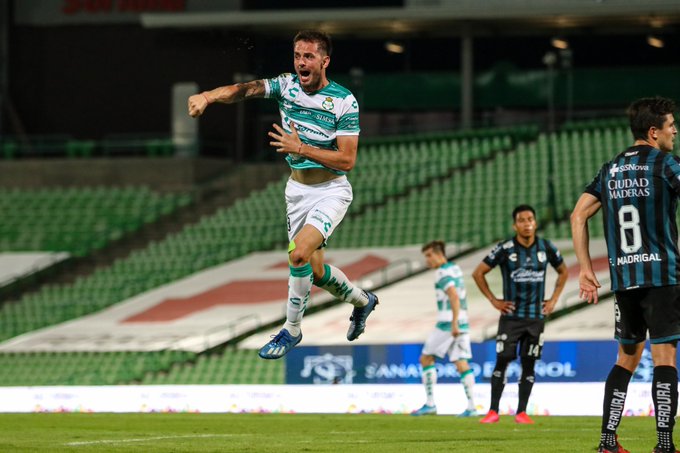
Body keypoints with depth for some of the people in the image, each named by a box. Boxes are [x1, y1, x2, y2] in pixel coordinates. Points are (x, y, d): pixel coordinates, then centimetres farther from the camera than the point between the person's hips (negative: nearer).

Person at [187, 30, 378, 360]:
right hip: (298, 190, 5)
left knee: (299, 253, -25)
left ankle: (292, 329, -8)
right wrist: (208, 96, -39)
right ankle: (362, 300, 42)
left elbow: (347, 160, -18)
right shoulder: (286, 85, -4)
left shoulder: (344, 101, -16)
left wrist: (301, 148, -26)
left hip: (331, 190, -5)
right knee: (315, 270, 12)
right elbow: (246, 89, -20)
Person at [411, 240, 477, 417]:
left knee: (426, 359, 4)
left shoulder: (443, 273, -11)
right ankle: (471, 406, -8)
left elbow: (455, 298, -23)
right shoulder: (456, 268, 16)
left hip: (447, 324, -8)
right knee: (461, 364, 2)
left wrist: (454, 324, -26)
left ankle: (430, 404, 2)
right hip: (462, 323, 8)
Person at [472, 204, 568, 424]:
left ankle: (521, 412, 7)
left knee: (528, 364, 2)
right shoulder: (505, 249, -7)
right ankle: (493, 411, -2)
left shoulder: (546, 248, 1)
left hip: (536, 317, 2)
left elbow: (563, 272, 19)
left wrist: (553, 300, 9)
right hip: (511, 316, -2)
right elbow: (478, 273, 1)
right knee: (502, 361, -6)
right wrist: (493, 300, -3)